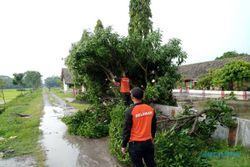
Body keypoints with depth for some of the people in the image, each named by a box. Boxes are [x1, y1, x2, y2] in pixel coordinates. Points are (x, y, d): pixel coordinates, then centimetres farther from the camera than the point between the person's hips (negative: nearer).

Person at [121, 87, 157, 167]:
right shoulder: (151, 109, -4)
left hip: (135, 144, -4)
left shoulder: (130, 111, -18)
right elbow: (154, 126, 8)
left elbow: (126, 130, -13)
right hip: (148, 142, 5)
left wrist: (124, 145, -2)